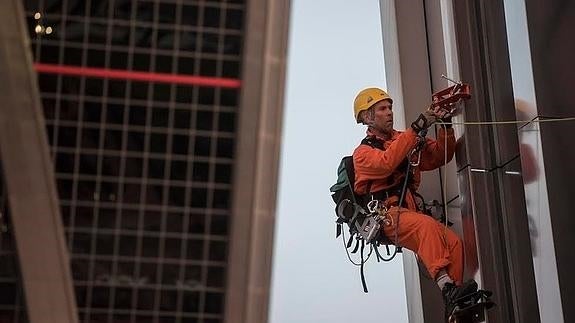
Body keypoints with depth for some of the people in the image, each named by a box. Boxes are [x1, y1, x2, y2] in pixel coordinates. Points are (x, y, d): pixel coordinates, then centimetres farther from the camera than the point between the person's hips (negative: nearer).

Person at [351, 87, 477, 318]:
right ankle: (447, 289, -45)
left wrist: (446, 128, 1)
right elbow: (387, 163, -18)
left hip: (409, 213, 6)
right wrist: (415, 129, -21)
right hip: (384, 216, -5)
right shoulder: (363, 152, 5)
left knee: (454, 242, -19)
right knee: (427, 226, -34)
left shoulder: (406, 140, 23)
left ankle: (455, 309, -20)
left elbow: (439, 157, 17)